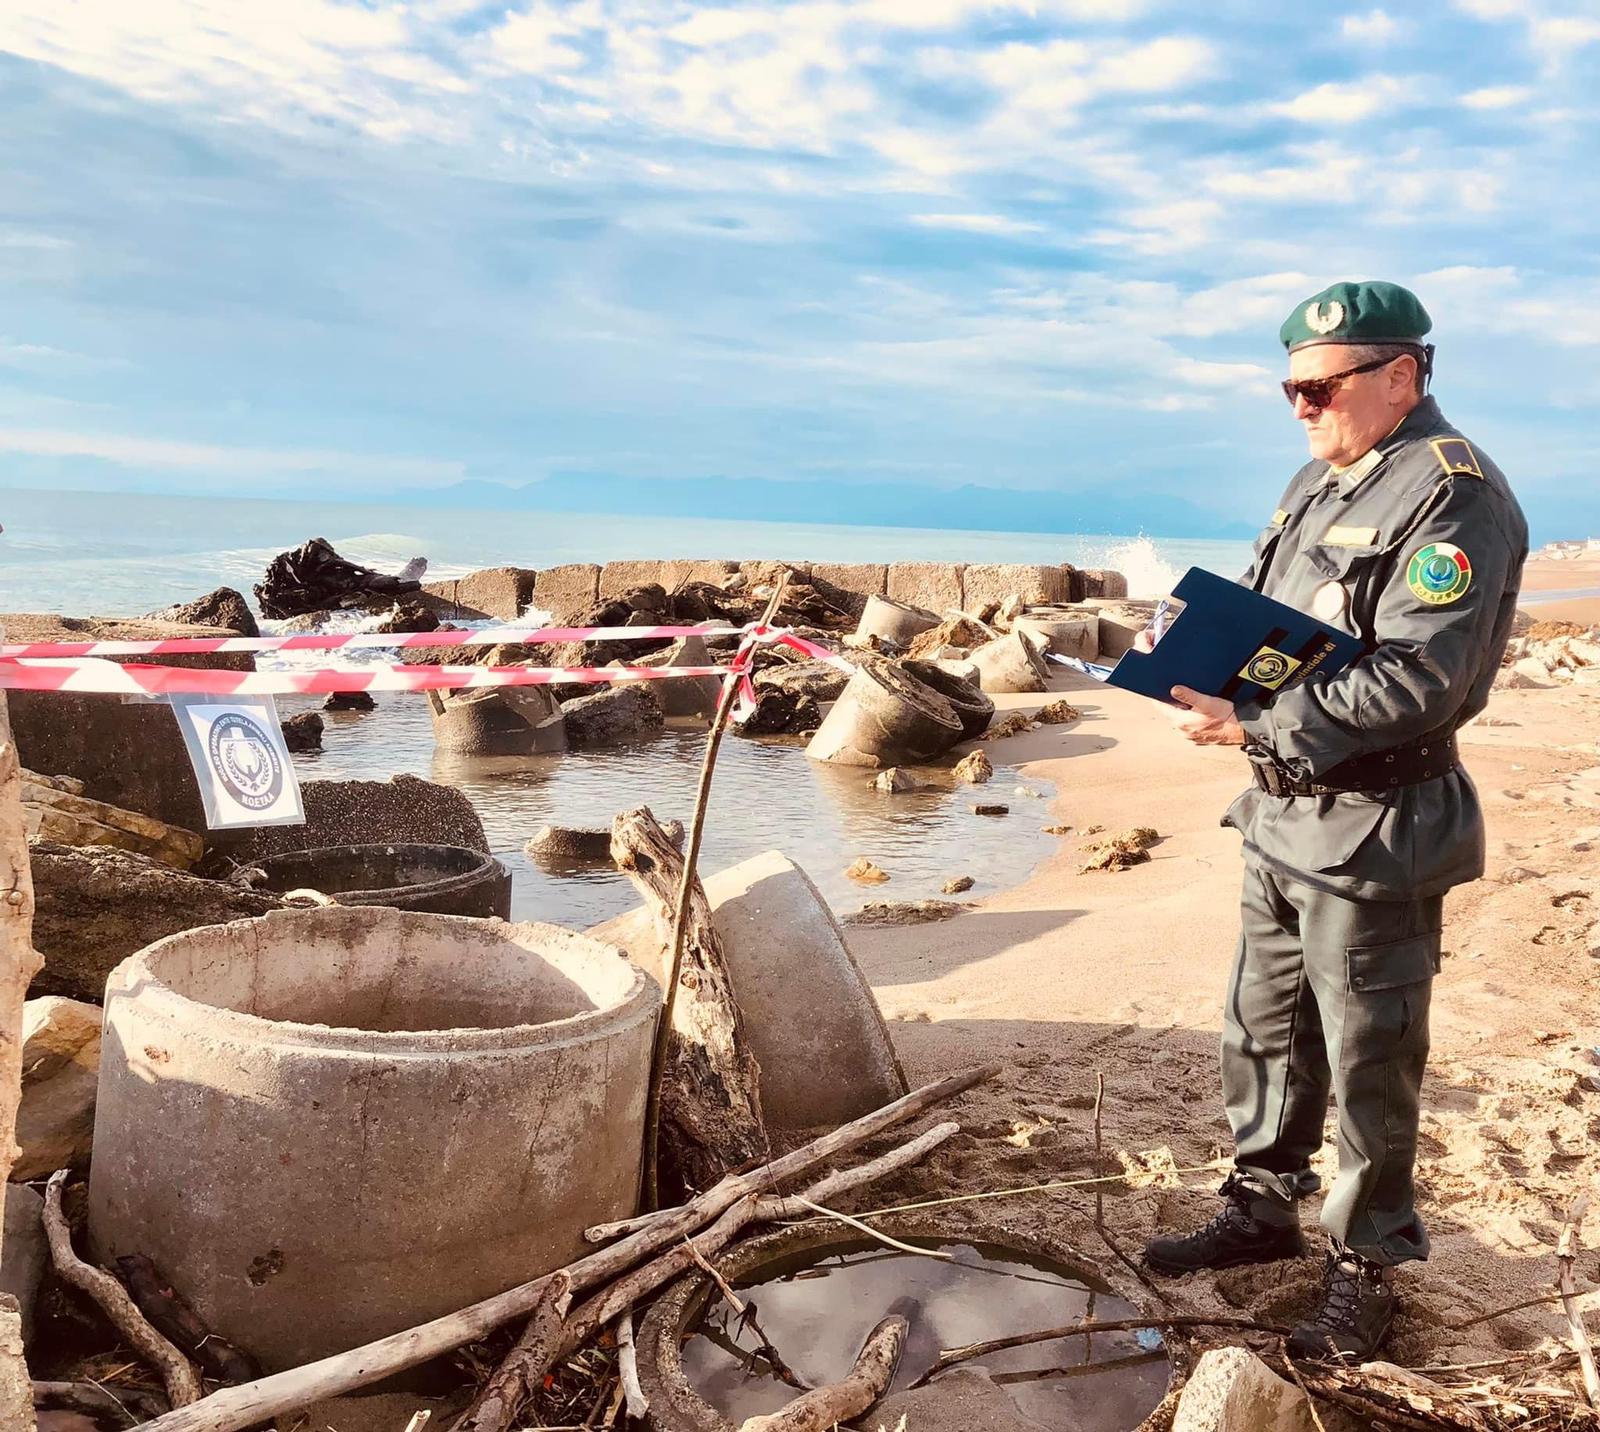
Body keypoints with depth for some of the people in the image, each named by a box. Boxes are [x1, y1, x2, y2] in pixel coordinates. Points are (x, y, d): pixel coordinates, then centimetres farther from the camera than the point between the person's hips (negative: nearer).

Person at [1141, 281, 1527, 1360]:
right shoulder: (1320, 482, 12)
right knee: (1264, 1028, 19)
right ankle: (1264, 1209, 37)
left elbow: (1414, 681, -26)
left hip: (1375, 834, -8)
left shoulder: (1452, 497, -16)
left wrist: (1254, 722, -26)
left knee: (1369, 1064, 5)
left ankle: (1368, 1268, 23)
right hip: (1283, 815, 9)